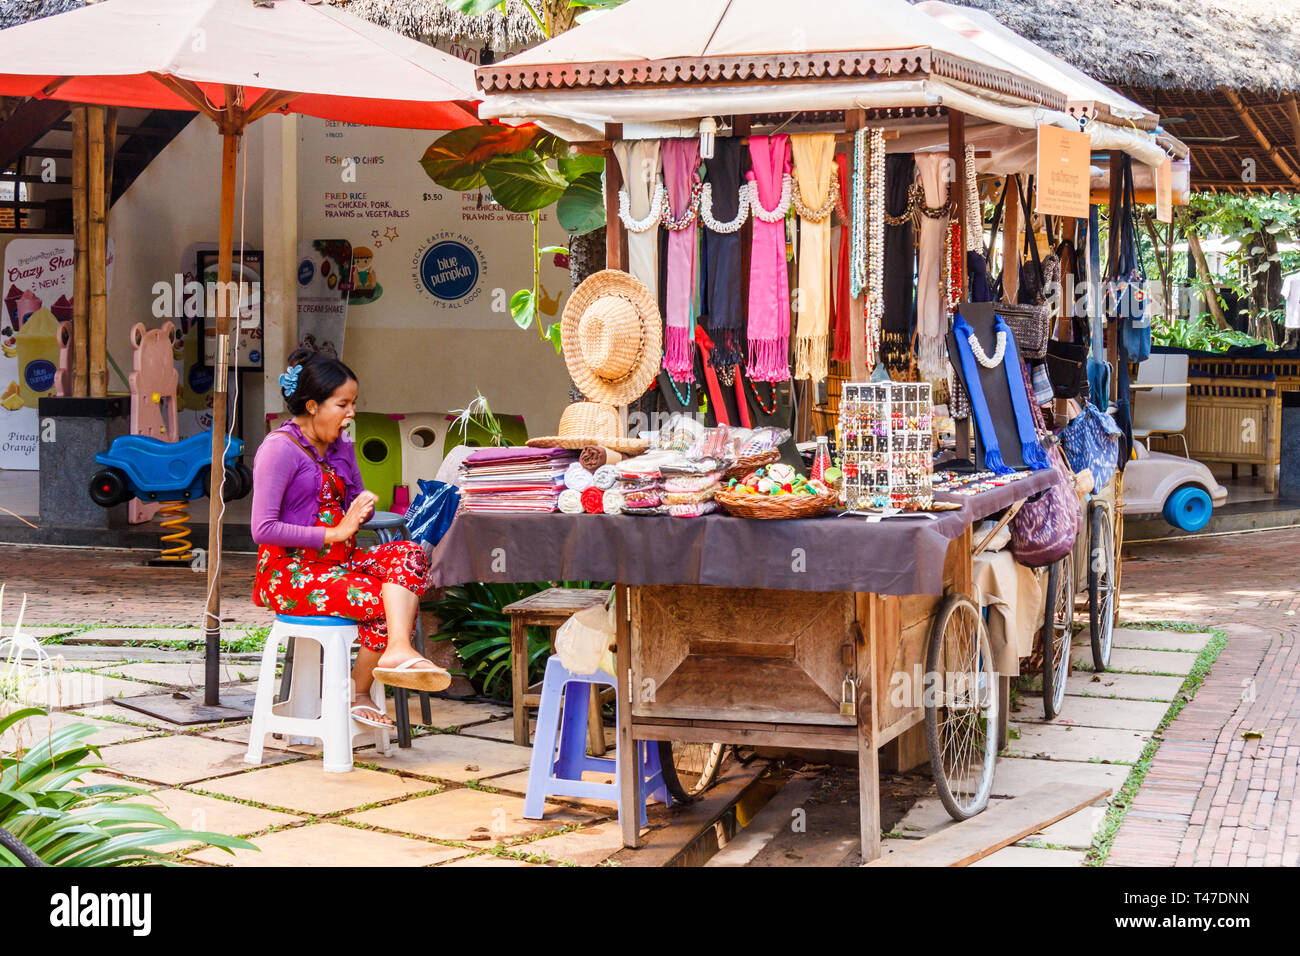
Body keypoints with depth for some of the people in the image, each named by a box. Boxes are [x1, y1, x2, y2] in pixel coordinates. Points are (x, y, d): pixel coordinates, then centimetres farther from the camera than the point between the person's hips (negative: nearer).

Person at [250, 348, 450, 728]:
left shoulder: (340, 447, 13)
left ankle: (397, 649, -38)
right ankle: (358, 691, -12)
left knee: (409, 554, -21)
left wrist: (362, 506, -2)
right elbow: (264, 529, -19)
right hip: (290, 571, -7)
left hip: (337, 559, 8)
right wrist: (334, 533, -20)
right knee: (384, 600, -25)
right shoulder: (280, 448, -11)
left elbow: (352, 503, 25)